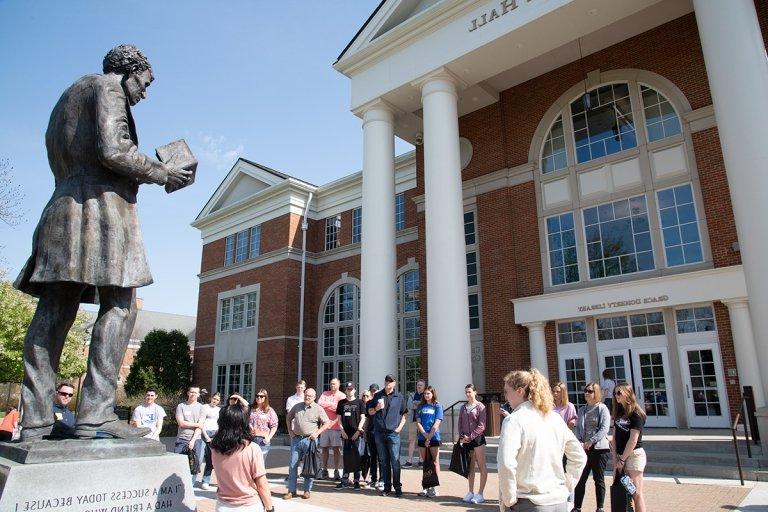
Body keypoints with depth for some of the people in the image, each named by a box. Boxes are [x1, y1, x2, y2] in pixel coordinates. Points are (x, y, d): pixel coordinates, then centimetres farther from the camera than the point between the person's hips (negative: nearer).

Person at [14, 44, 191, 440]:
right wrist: (161, 173, -2)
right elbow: (113, 150, -13)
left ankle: (35, 418, 2)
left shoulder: (70, 96, 32)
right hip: (100, 205, -9)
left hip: (62, 209, 9)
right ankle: (95, 413, -17)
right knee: (119, 305, -12)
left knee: (54, 312, 2)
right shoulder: (107, 87, 3)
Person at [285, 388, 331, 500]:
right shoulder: (297, 406, 8)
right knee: (293, 464, 4)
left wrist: (317, 433, -11)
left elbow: (327, 423, -2)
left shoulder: (318, 409, -2)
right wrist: (290, 431, 11)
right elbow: (289, 418, 22)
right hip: (296, 439, 3)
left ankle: (307, 490, 15)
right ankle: (291, 490, 14)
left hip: (310, 440, -3)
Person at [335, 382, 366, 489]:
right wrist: (342, 431, -2)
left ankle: (357, 481, 8)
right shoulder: (341, 403, 9)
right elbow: (339, 418, 9)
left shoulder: (359, 402, 3)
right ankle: (345, 480, 13)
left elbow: (363, 418, 1)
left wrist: (358, 430, -9)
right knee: (346, 457, 6)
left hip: (357, 434, -2)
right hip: (345, 434, 2)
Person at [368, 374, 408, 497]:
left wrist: (399, 427, -4)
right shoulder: (377, 396, 9)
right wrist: (377, 408, -6)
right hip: (379, 433, 3)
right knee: (383, 461, 8)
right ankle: (387, 487, 16)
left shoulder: (399, 397, 3)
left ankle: (397, 487, 6)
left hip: (393, 433, -3)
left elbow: (404, 415, 7)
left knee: (395, 461, -3)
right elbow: (370, 411, 15)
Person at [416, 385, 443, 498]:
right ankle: (426, 487, 16)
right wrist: (425, 434, -10)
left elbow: (437, 423, -9)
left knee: (435, 462, -2)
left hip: (434, 438, -4)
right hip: (422, 437, 4)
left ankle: (435, 488, -1)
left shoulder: (437, 406, -1)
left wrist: (429, 437, -13)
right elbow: (418, 422, 3)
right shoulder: (421, 406, 10)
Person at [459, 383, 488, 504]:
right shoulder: (463, 408, 11)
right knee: (470, 466, 13)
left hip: (477, 438, -6)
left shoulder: (480, 406, -6)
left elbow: (481, 426, -12)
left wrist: (470, 437, -15)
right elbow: (460, 423, 12)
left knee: (481, 466, 0)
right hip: (466, 440, 6)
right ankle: (471, 492, 22)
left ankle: (480, 494, 6)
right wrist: (461, 436, -4)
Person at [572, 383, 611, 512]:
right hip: (583, 448, 4)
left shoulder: (602, 409, -3)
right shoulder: (582, 409, 12)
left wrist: (590, 442, -17)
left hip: (599, 448, -4)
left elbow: (604, 428, -13)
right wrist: (580, 442, -7)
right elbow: (578, 428, 10)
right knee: (580, 478, 5)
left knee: (599, 479, 5)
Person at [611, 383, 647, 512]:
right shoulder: (618, 412, 11)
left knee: (636, 493, -4)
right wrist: (615, 458, 0)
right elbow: (614, 437, 9)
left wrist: (622, 459, -12)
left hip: (634, 454, -7)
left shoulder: (636, 414, -10)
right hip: (620, 455, 7)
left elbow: (633, 440, -15)